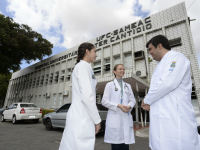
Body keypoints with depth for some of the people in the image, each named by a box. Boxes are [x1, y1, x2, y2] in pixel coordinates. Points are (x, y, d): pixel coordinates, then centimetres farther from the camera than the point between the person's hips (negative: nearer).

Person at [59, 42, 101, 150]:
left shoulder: (80, 67, 20)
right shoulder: (83, 66, -9)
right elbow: (87, 97, -20)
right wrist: (97, 120, -9)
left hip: (79, 116, 10)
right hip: (81, 118, -10)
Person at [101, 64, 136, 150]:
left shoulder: (128, 86, 19)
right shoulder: (109, 85, 6)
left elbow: (132, 100, 14)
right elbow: (104, 101, -2)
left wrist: (129, 106, -8)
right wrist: (118, 106, -14)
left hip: (126, 118, 3)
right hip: (114, 118, -3)